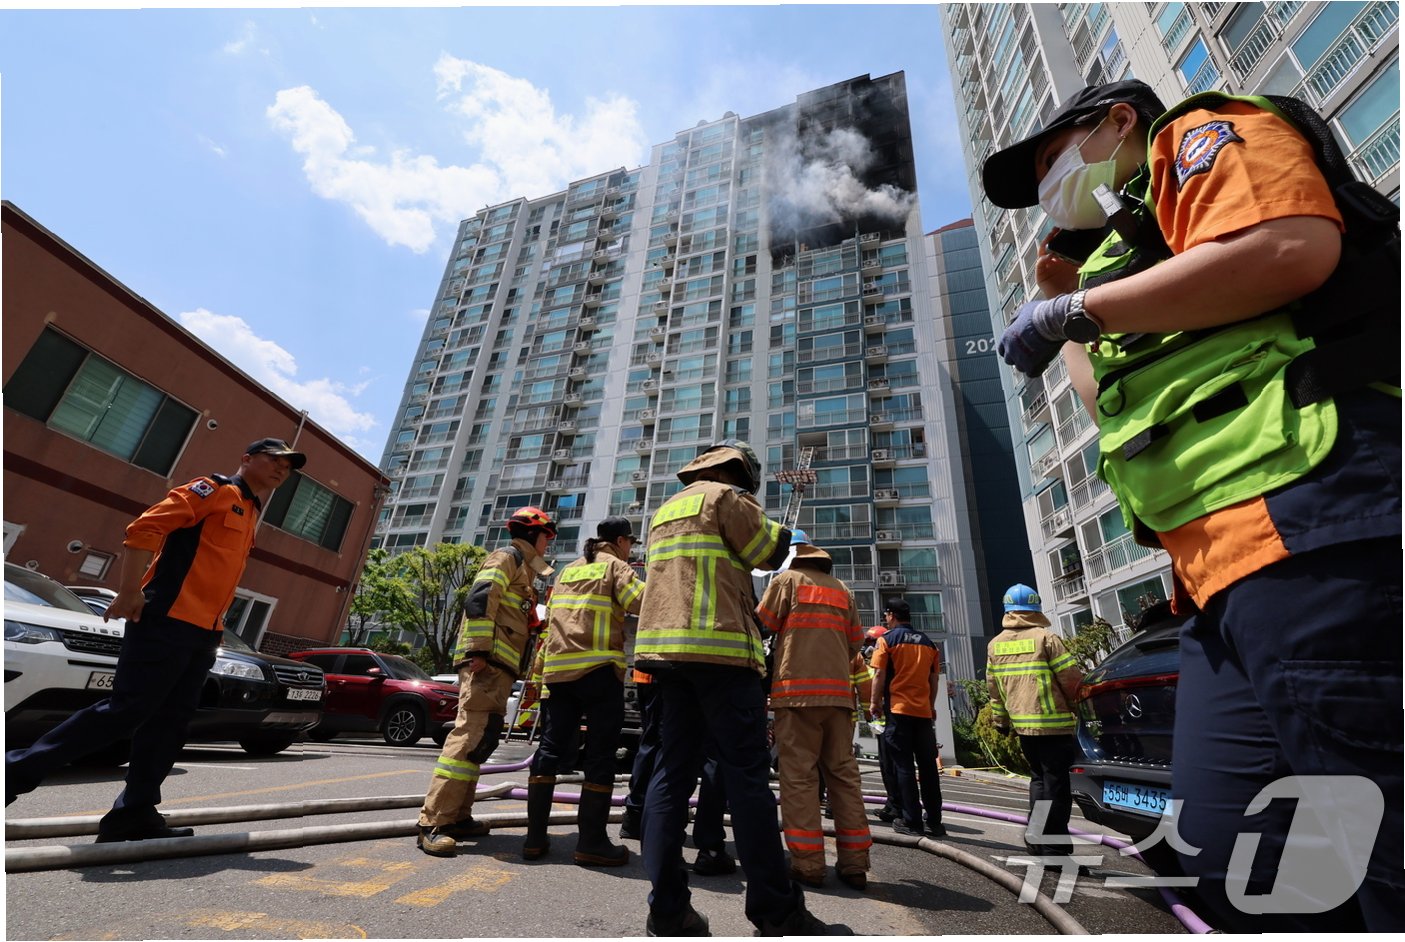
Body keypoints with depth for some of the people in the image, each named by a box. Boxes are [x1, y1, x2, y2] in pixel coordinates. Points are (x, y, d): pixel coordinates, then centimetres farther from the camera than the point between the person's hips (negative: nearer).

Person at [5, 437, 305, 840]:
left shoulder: (250, 514, 22)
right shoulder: (214, 488, -4)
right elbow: (145, 529, -14)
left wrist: (216, 628, 18)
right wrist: (130, 593, -20)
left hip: (204, 633, 9)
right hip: (166, 621, -9)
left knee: (170, 722, 7)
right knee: (126, 709, -8)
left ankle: (135, 813, 12)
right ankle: (16, 772, 8)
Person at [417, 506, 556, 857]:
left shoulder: (522, 568, 27)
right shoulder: (507, 557, -2)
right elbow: (480, 598, -17)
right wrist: (479, 650, -23)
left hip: (499, 666, 10)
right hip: (488, 661, -10)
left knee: (482, 739, 10)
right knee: (471, 735, -15)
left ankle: (457, 817, 16)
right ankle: (432, 823, -14)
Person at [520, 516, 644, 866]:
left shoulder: (568, 570, 21)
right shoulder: (615, 566, 0)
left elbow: (550, 620, 20)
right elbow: (643, 602, -17)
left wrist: (541, 667, 24)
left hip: (558, 670, 7)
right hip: (598, 669, -7)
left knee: (551, 747, 12)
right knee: (600, 754, 0)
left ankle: (535, 836, 14)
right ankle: (591, 842, 3)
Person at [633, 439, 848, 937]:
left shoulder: (664, 512, 23)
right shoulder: (724, 497, -2)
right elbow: (774, 550, -1)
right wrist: (769, 528, 18)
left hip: (663, 647, 8)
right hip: (718, 648, -8)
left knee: (673, 772, 7)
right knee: (747, 774, -2)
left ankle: (668, 908, 8)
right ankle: (776, 910, 5)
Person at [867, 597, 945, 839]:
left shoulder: (887, 639, -4)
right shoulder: (927, 642, 11)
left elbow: (880, 675, -8)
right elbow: (933, 680, 13)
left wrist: (875, 703, 2)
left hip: (898, 709, -5)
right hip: (923, 711, 5)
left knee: (904, 766, 1)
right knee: (928, 766, 10)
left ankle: (912, 821, 3)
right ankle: (934, 822, 13)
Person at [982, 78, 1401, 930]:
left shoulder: (1198, 135, 12)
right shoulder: (1131, 247, 33)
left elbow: (1293, 249, -10)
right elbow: (1128, 418, 30)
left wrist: (1077, 309, -3)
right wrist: (1069, 308, 33)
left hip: (1307, 525, -9)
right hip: (1225, 571, 9)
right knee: (1234, 851, 7)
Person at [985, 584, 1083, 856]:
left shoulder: (995, 645, 6)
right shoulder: (1046, 638, -10)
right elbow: (1072, 679, -9)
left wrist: (1000, 719, 19)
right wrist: (1079, 708, 10)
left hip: (1021, 725, 5)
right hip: (1053, 724, -5)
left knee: (1039, 778, 20)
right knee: (1056, 784, 3)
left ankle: (1035, 836, 20)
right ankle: (1053, 847, 7)